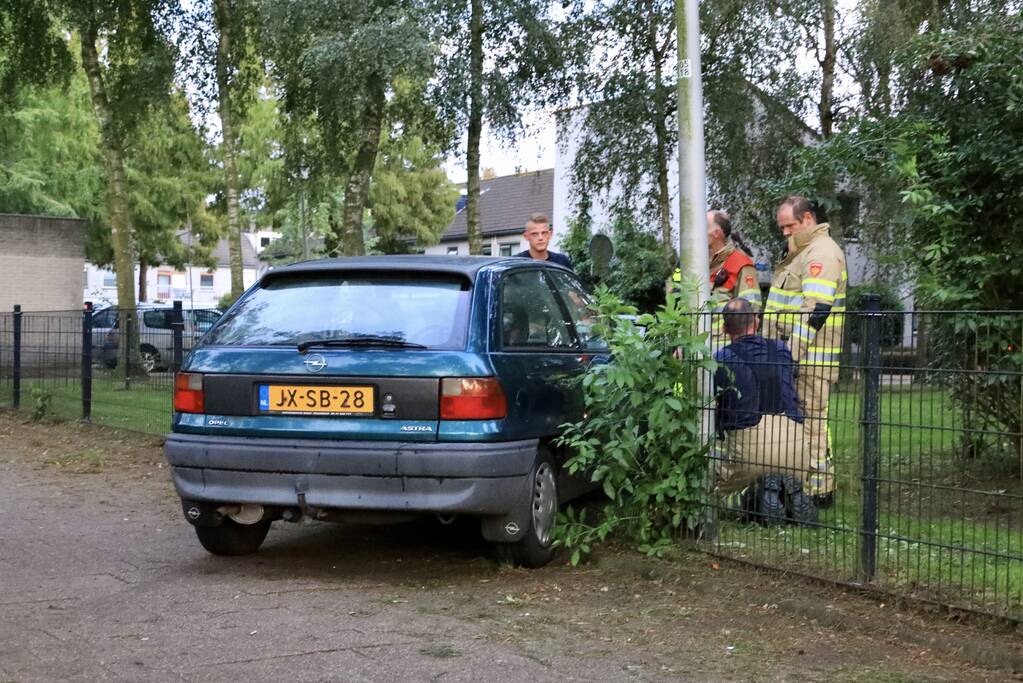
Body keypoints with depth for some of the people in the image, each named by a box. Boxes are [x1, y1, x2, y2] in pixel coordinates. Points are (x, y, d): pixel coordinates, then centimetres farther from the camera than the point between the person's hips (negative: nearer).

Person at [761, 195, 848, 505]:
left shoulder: (822, 253, -12)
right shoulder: (802, 252, 22)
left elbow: (815, 309, -21)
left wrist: (791, 353, -24)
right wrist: (781, 351, 24)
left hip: (811, 357, -10)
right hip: (794, 355, 10)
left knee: (810, 419, -8)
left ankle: (819, 488, -4)